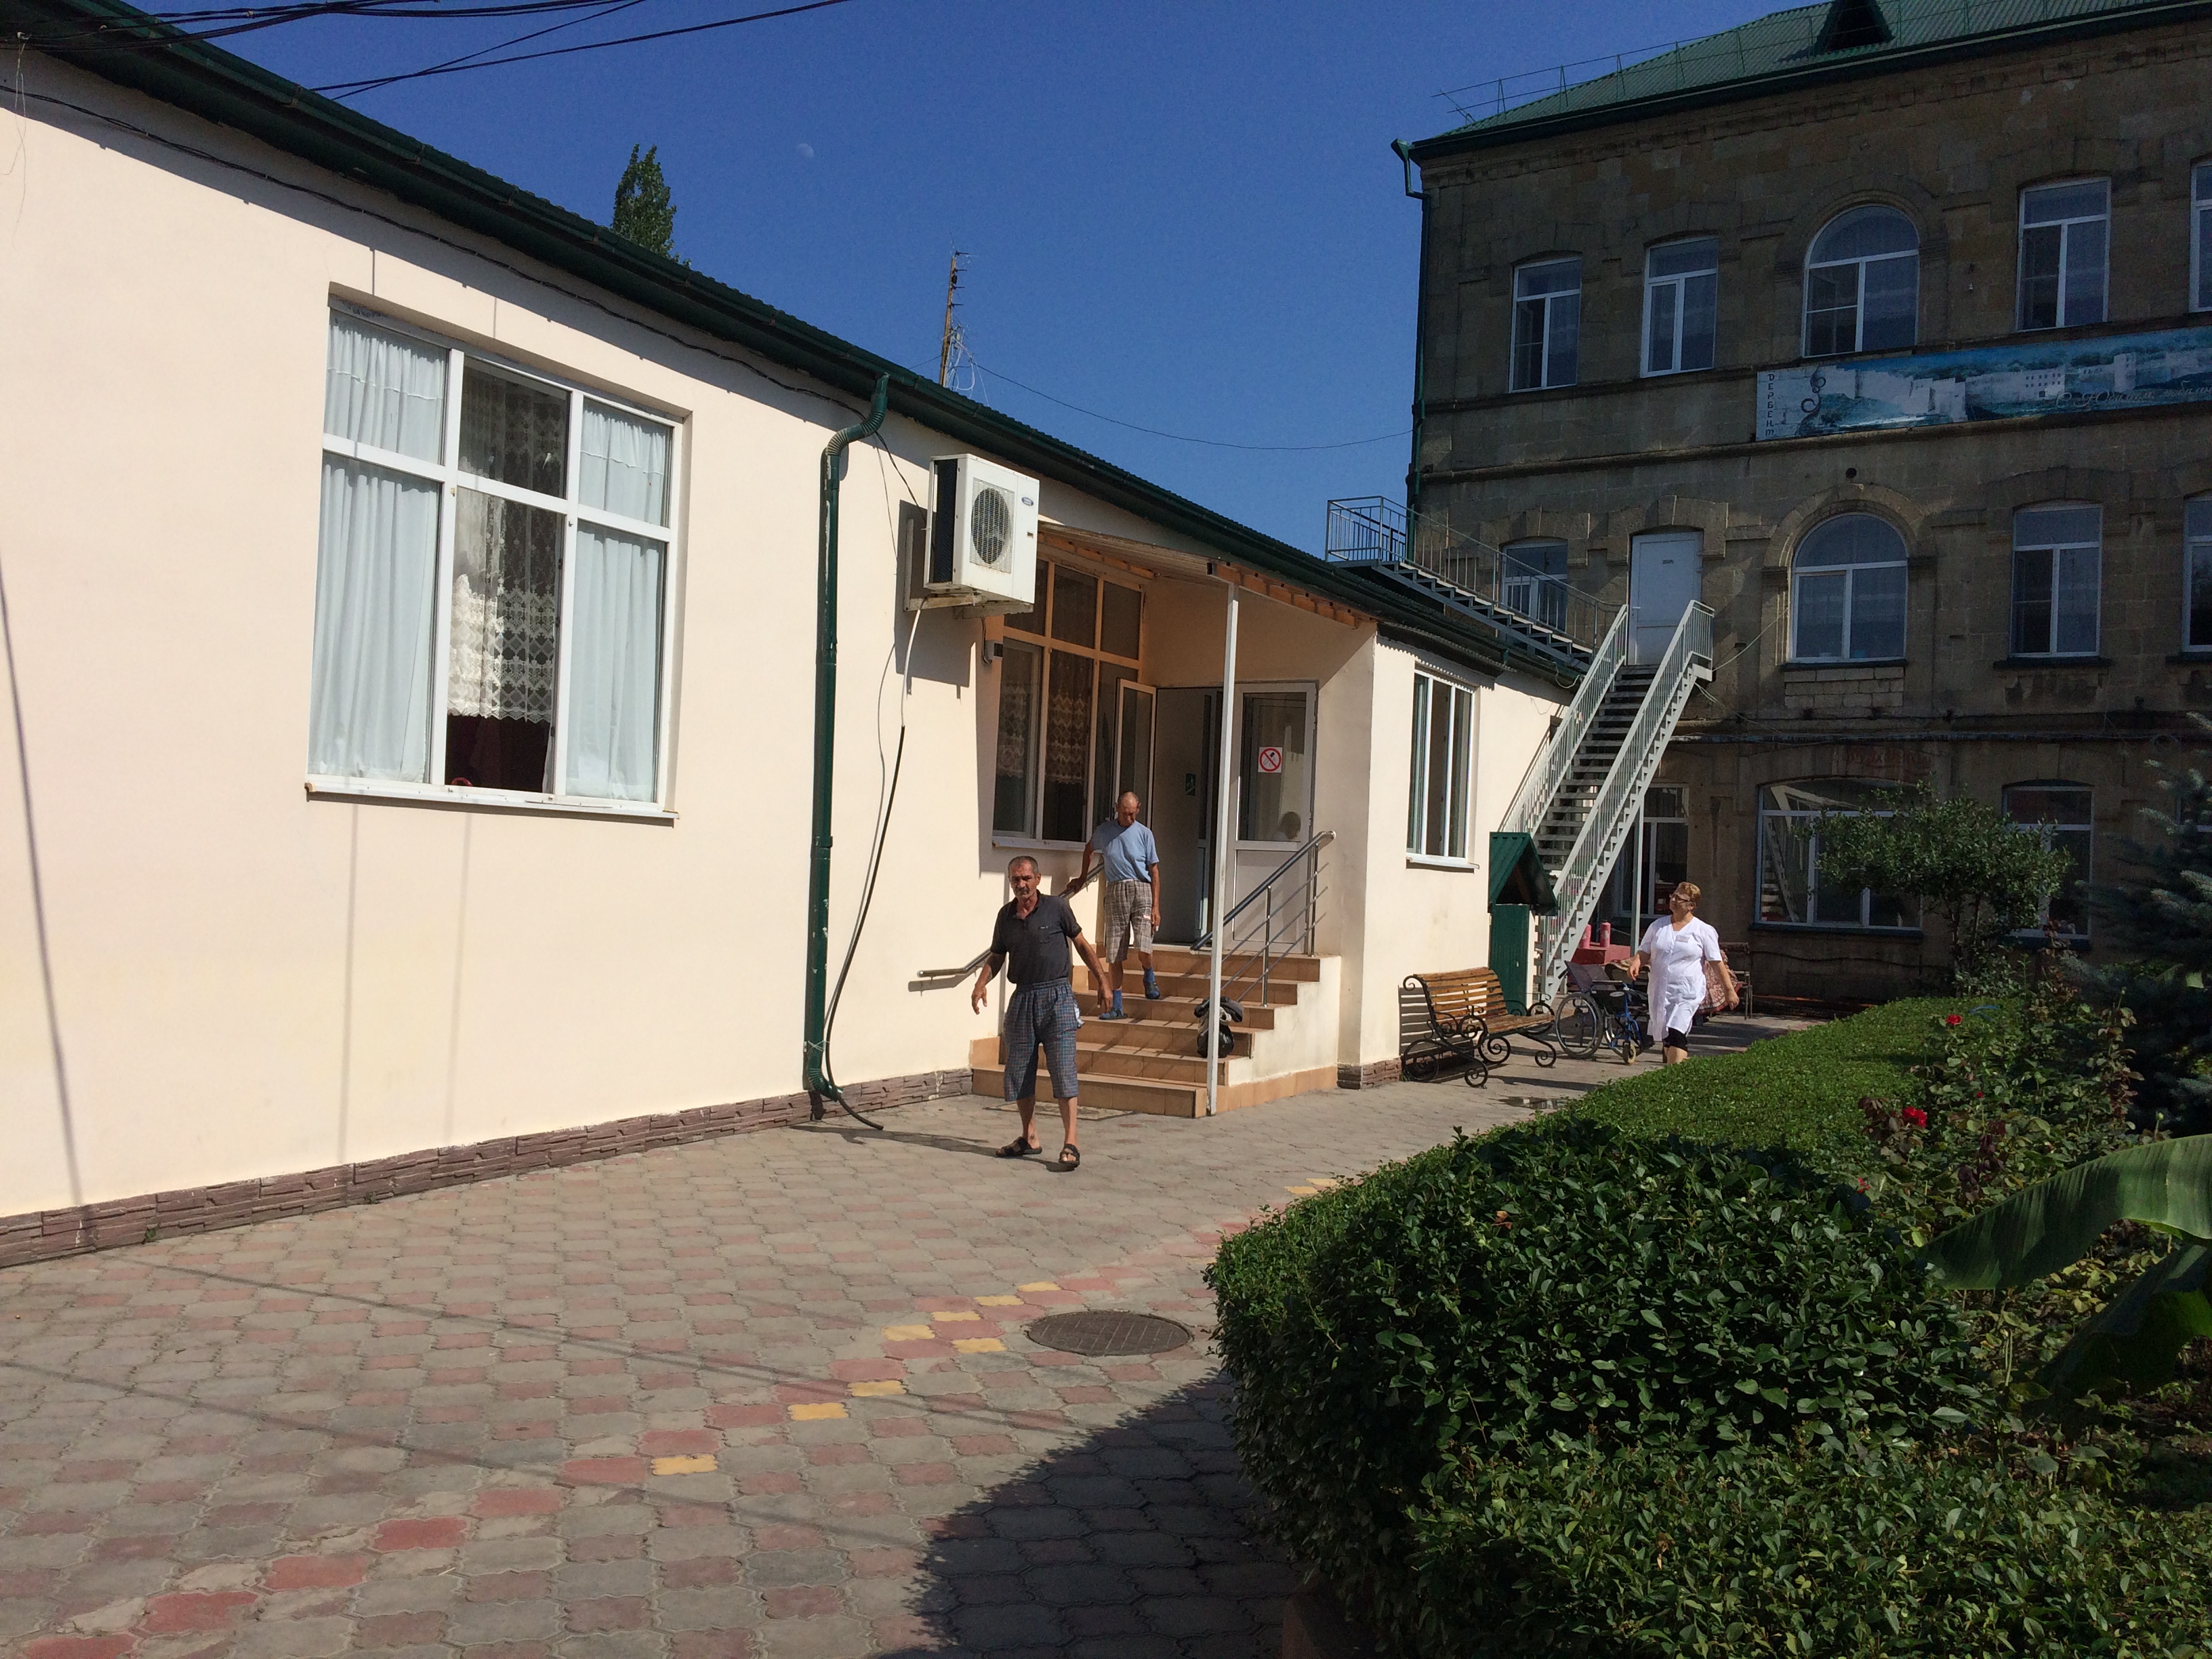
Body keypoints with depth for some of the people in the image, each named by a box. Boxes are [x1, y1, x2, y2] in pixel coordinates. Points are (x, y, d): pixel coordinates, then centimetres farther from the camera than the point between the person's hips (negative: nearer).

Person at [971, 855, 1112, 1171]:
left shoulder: (1056, 908, -3)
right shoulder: (1006, 915, 7)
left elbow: (1082, 945, 5)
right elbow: (996, 956, 17)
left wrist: (1103, 982, 3)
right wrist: (981, 984, -1)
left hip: (1056, 995, -5)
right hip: (1022, 999, 5)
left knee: (1063, 1070, -9)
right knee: (1019, 1072, 9)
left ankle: (1071, 1144, -8)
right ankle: (1029, 1138, 23)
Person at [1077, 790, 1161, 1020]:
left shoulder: (1144, 833, 3)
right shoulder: (1103, 832, 8)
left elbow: (1154, 871, 3)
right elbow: (1088, 849, 30)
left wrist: (1156, 906, -2)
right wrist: (1083, 877, 30)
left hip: (1141, 891, -2)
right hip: (1115, 892, 2)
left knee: (1143, 949, -17)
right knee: (1114, 954, 1)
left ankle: (1150, 977, 17)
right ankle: (1117, 1007, 9)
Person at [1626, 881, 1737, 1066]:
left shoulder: (1704, 931, 0)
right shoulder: (1658, 926, 10)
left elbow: (1718, 962, 1)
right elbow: (1645, 951, 13)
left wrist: (1730, 989, -1)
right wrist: (1636, 963, -9)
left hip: (1688, 993, -5)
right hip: (1660, 991, 5)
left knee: (1676, 1033, -19)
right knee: (1665, 1037, 10)